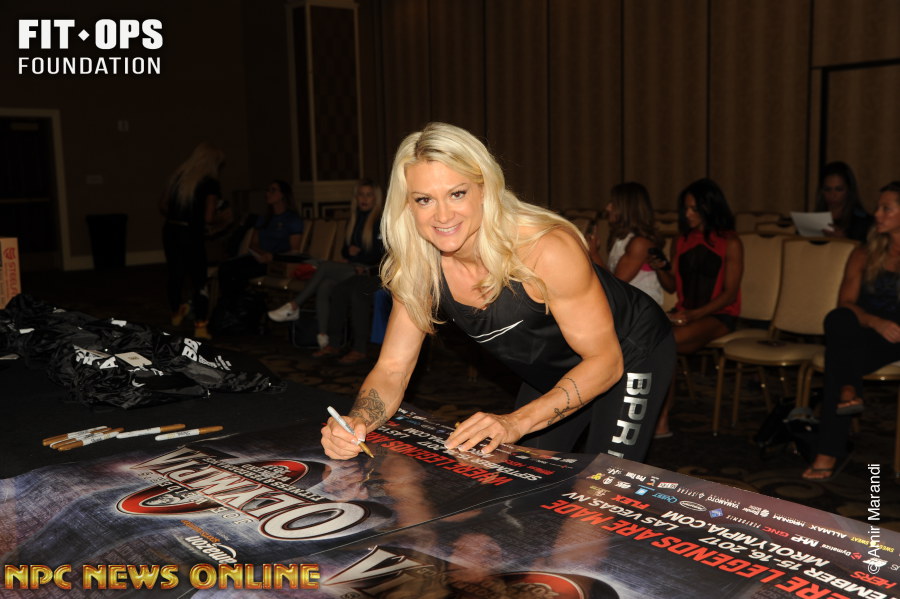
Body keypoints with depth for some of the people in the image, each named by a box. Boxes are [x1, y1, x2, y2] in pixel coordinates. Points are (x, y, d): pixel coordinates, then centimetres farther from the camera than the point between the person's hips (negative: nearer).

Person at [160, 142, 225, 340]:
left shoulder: (178, 175, 8)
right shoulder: (210, 183, -9)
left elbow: (162, 207, 11)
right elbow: (209, 218, -15)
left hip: (170, 230, 6)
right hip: (191, 234, -6)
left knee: (175, 273, 22)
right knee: (198, 280, 3)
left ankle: (176, 313, 42)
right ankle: (200, 327, 4)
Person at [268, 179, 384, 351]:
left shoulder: (380, 222, 0)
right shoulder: (353, 221, 22)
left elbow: (378, 256, -5)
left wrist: (356, 253, -3)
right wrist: (349, 251, 0)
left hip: (367, 272, -6)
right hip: (351, 269, 6)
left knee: (324, 266, -25)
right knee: (324, 287, -25)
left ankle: (293, 307, -17)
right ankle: (327, 342, -32)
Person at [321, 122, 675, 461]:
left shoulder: (548, 250, -36)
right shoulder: (417, 268, -20)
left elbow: (604, 359, -30)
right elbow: (392, 370, -16)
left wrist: (517, 422, -42)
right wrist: (357, 423, -38)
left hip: (629, 355, -5)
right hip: (550, 373, 5)